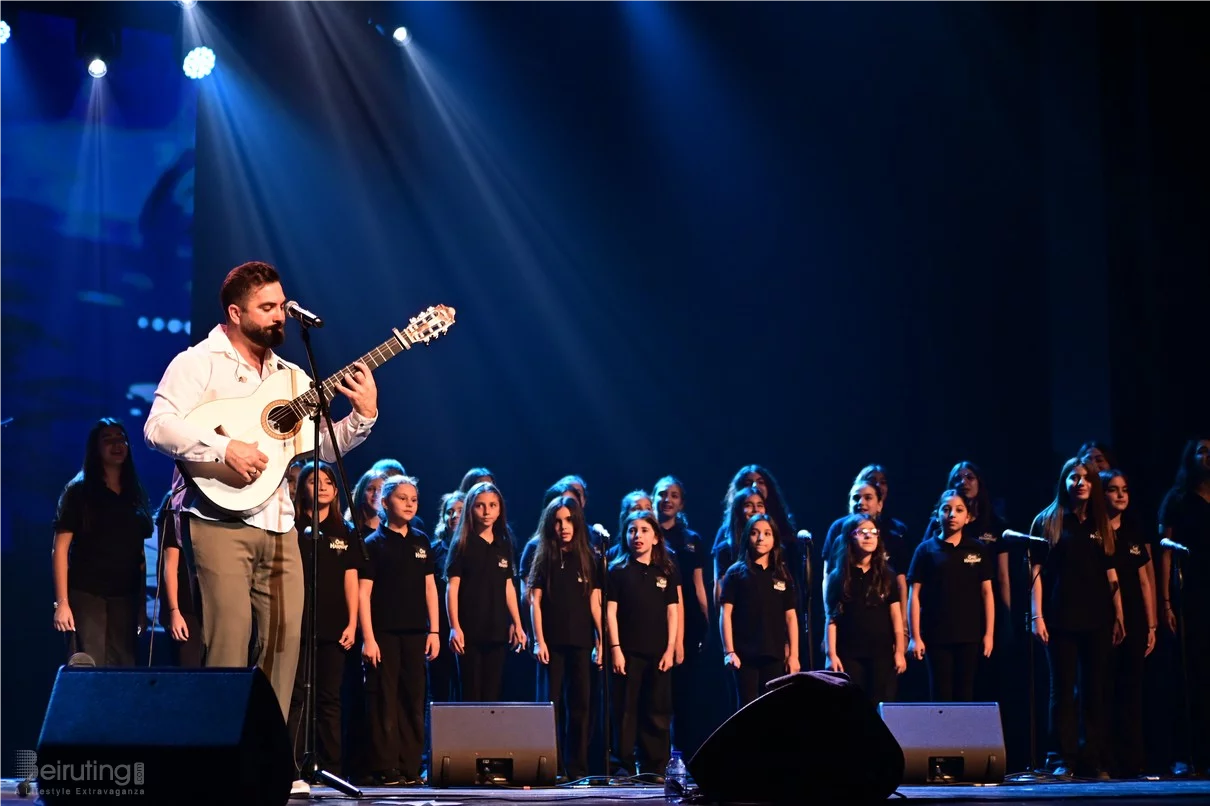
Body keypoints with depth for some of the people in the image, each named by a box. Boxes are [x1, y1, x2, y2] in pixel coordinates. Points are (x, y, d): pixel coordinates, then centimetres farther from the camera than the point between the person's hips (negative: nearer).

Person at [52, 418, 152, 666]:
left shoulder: (135, 494, 14)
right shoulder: (78, 490, 0)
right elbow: (60, 549, -5)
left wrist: (143, 603, 10)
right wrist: (62, 603, -13)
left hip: (125, 597, 5)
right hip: (86, 595, -5)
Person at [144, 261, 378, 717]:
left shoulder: (293, 377, 20)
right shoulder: (200, 363, -1)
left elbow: (326, 446, 16)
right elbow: (158, 427, -15)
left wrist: (363, 415, -1)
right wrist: (226, 448, -23)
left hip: (278, 525, 6)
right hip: (220, 520, -6)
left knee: (285, 640, 2)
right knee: (230, 639, -12)